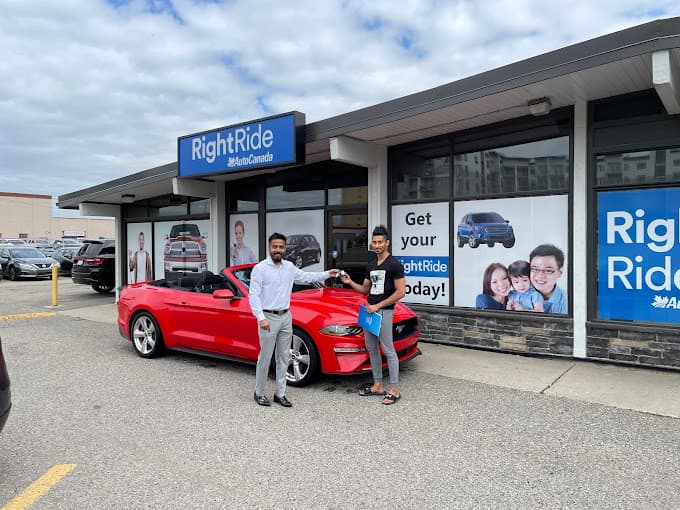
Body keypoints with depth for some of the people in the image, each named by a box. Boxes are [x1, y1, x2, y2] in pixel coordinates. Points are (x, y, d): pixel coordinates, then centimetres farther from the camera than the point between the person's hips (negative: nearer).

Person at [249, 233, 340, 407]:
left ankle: (280, 394, 20)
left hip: (286, 317, 6)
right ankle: (259, 393, 18)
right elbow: (254, 296, -13)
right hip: (269, 318, -6)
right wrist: (261, 318, -21)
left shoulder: (289, 266, 8)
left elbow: (306, 276, 20)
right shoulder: (260, 268, -9)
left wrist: (327, 274, 11)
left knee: (283, 358, 10)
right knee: (265, 358, 2)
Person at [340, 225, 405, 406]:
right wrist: (350, 283, 0)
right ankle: (378, 385, 22)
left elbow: (401, 292, -15)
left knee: (388, 350, -4)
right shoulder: (370, 264, 12)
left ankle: (394, 389, 5)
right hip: (369, 309, 8)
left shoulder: (394, 264, -11)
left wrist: (378, 306, -17)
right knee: (371, 348, 12)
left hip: (384, 311, -8)